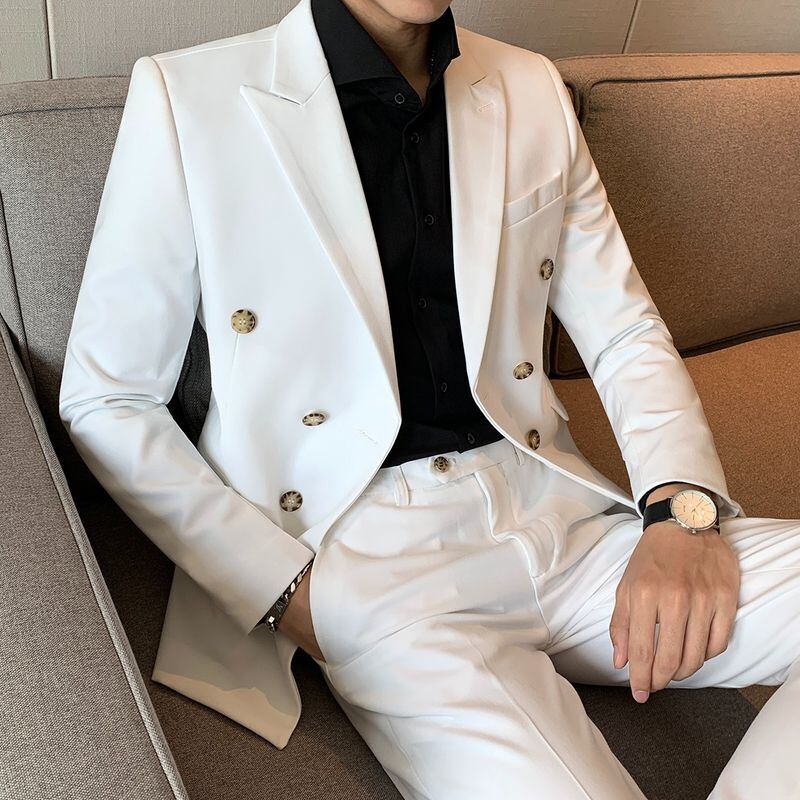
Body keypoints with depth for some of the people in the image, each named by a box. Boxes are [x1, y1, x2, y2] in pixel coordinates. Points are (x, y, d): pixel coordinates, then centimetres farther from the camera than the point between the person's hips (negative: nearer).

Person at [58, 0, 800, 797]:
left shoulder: (532, 90, 10)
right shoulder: (186, 96, -3)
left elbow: (626, 334, 12)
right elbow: (103, 402, 0)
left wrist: (685, 508, -8)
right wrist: (287, 591, -9)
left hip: (555, 514, 6)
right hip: (372, 561, -5)